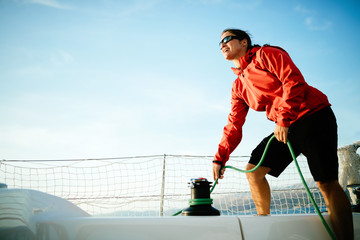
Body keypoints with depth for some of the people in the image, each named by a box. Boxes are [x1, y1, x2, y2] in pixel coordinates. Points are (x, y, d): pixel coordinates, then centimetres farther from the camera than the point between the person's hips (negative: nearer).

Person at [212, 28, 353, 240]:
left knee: (326, 182, -12)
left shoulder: (266, 54, -4)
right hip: (286, 128, 8)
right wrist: (220, 158, 8)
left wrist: (284, 121, -22)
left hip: (313, 117, -7)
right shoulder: (238, 86, 15)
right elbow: (234, 124, 14)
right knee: (253, 170, 2)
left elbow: (294, 81, -17)